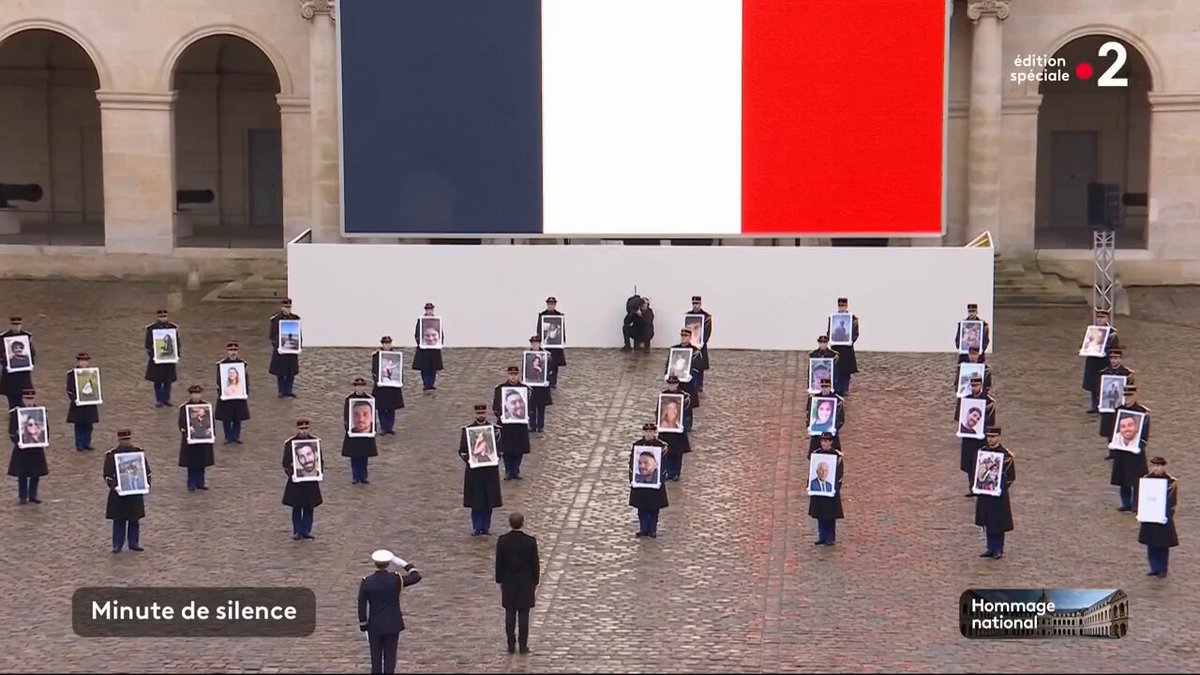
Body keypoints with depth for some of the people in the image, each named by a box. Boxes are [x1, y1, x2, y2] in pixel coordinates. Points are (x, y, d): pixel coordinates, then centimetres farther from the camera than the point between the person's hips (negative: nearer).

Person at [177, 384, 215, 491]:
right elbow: (182, 423, -8)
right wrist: (187, 429, -26)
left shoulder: (206, 405, 5)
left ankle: (199, 483, 22)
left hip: (204, 438, 4)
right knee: (191, 463, 1)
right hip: (191, 440, -4)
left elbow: (211, 421, 8)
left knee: (202, 462, 10)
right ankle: (191, 484, 11)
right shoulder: (184, 407, -6)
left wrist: (211, 434, -3)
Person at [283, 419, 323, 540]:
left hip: (311, 480, 3)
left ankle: (306, 531, 16)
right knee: (297, 508, 3)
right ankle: (297, 532, 12)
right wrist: (291, 474, -14)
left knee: (309, 507, 6)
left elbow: (320, 459, 10)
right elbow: (286, 462, -2)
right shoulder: (290, 443, -5)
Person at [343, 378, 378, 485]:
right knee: (354, 457, 3)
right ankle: (355, 477, 10)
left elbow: (373, 415, 5)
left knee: (364, 457, 6)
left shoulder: (369, 399, 2)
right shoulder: (348, 399, -3)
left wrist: (373, 429, 0)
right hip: (353, 432, -2)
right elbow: (345, 415, -2)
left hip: (366, 431, 2)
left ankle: (363, 477, 13)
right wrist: (347, 428, -9)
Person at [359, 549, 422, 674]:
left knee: (376, 659, 10)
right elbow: (417, 577, 3)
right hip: (392, 625, 0)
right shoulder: (396, 579, -13)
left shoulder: (366, 582, -11)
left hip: (374, 626, 0)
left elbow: (362, 607, -7)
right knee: (390, 659, 6)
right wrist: (402, 563, 7)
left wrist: (363, 627, 4)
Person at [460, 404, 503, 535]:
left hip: (490, 469, 1)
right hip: (473, 469, -1)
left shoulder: (494, 428, 3)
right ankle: (476, 527, 10)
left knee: (489, 500, 5)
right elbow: (462, 450, 1)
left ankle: (486, 527, 16)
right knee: (475, 500, 1)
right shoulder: (467, 429, -1)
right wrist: (468, 459, -18)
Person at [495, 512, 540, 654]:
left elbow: (499, 563, -2)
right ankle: (523, 646, 8)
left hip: (508, 583, 1)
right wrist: (535, 582, 7)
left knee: (510, 615, 9)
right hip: (526, 583, -1)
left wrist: (500, 580, 10)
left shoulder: (502, 540, -10)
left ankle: (511, 645, 11)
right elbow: (535, 563, -6)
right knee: (524, 616, 5)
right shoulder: (530, 541, -13)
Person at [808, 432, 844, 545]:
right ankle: (822, 537, 16)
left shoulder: (837, 455, -6)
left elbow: (840, 473, -6)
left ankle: (831, 538, 9)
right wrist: (810, 487, 0)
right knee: (820, 515, 8)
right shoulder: (815, 453, 4)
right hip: (818, 489, 3)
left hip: (831, 490, -3)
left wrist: (836, 489, -16)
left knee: (831, 516, 2)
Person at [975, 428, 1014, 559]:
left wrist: (1001, 489, -12)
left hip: (998, 493, -5)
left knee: (998, 523, 2)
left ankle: (998, 550, 13)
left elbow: (1011, 476, -7)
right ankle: (991, 548, 19)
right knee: (987, 523, 10)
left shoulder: (1006, 454, -10)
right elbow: (975, 470, 14)